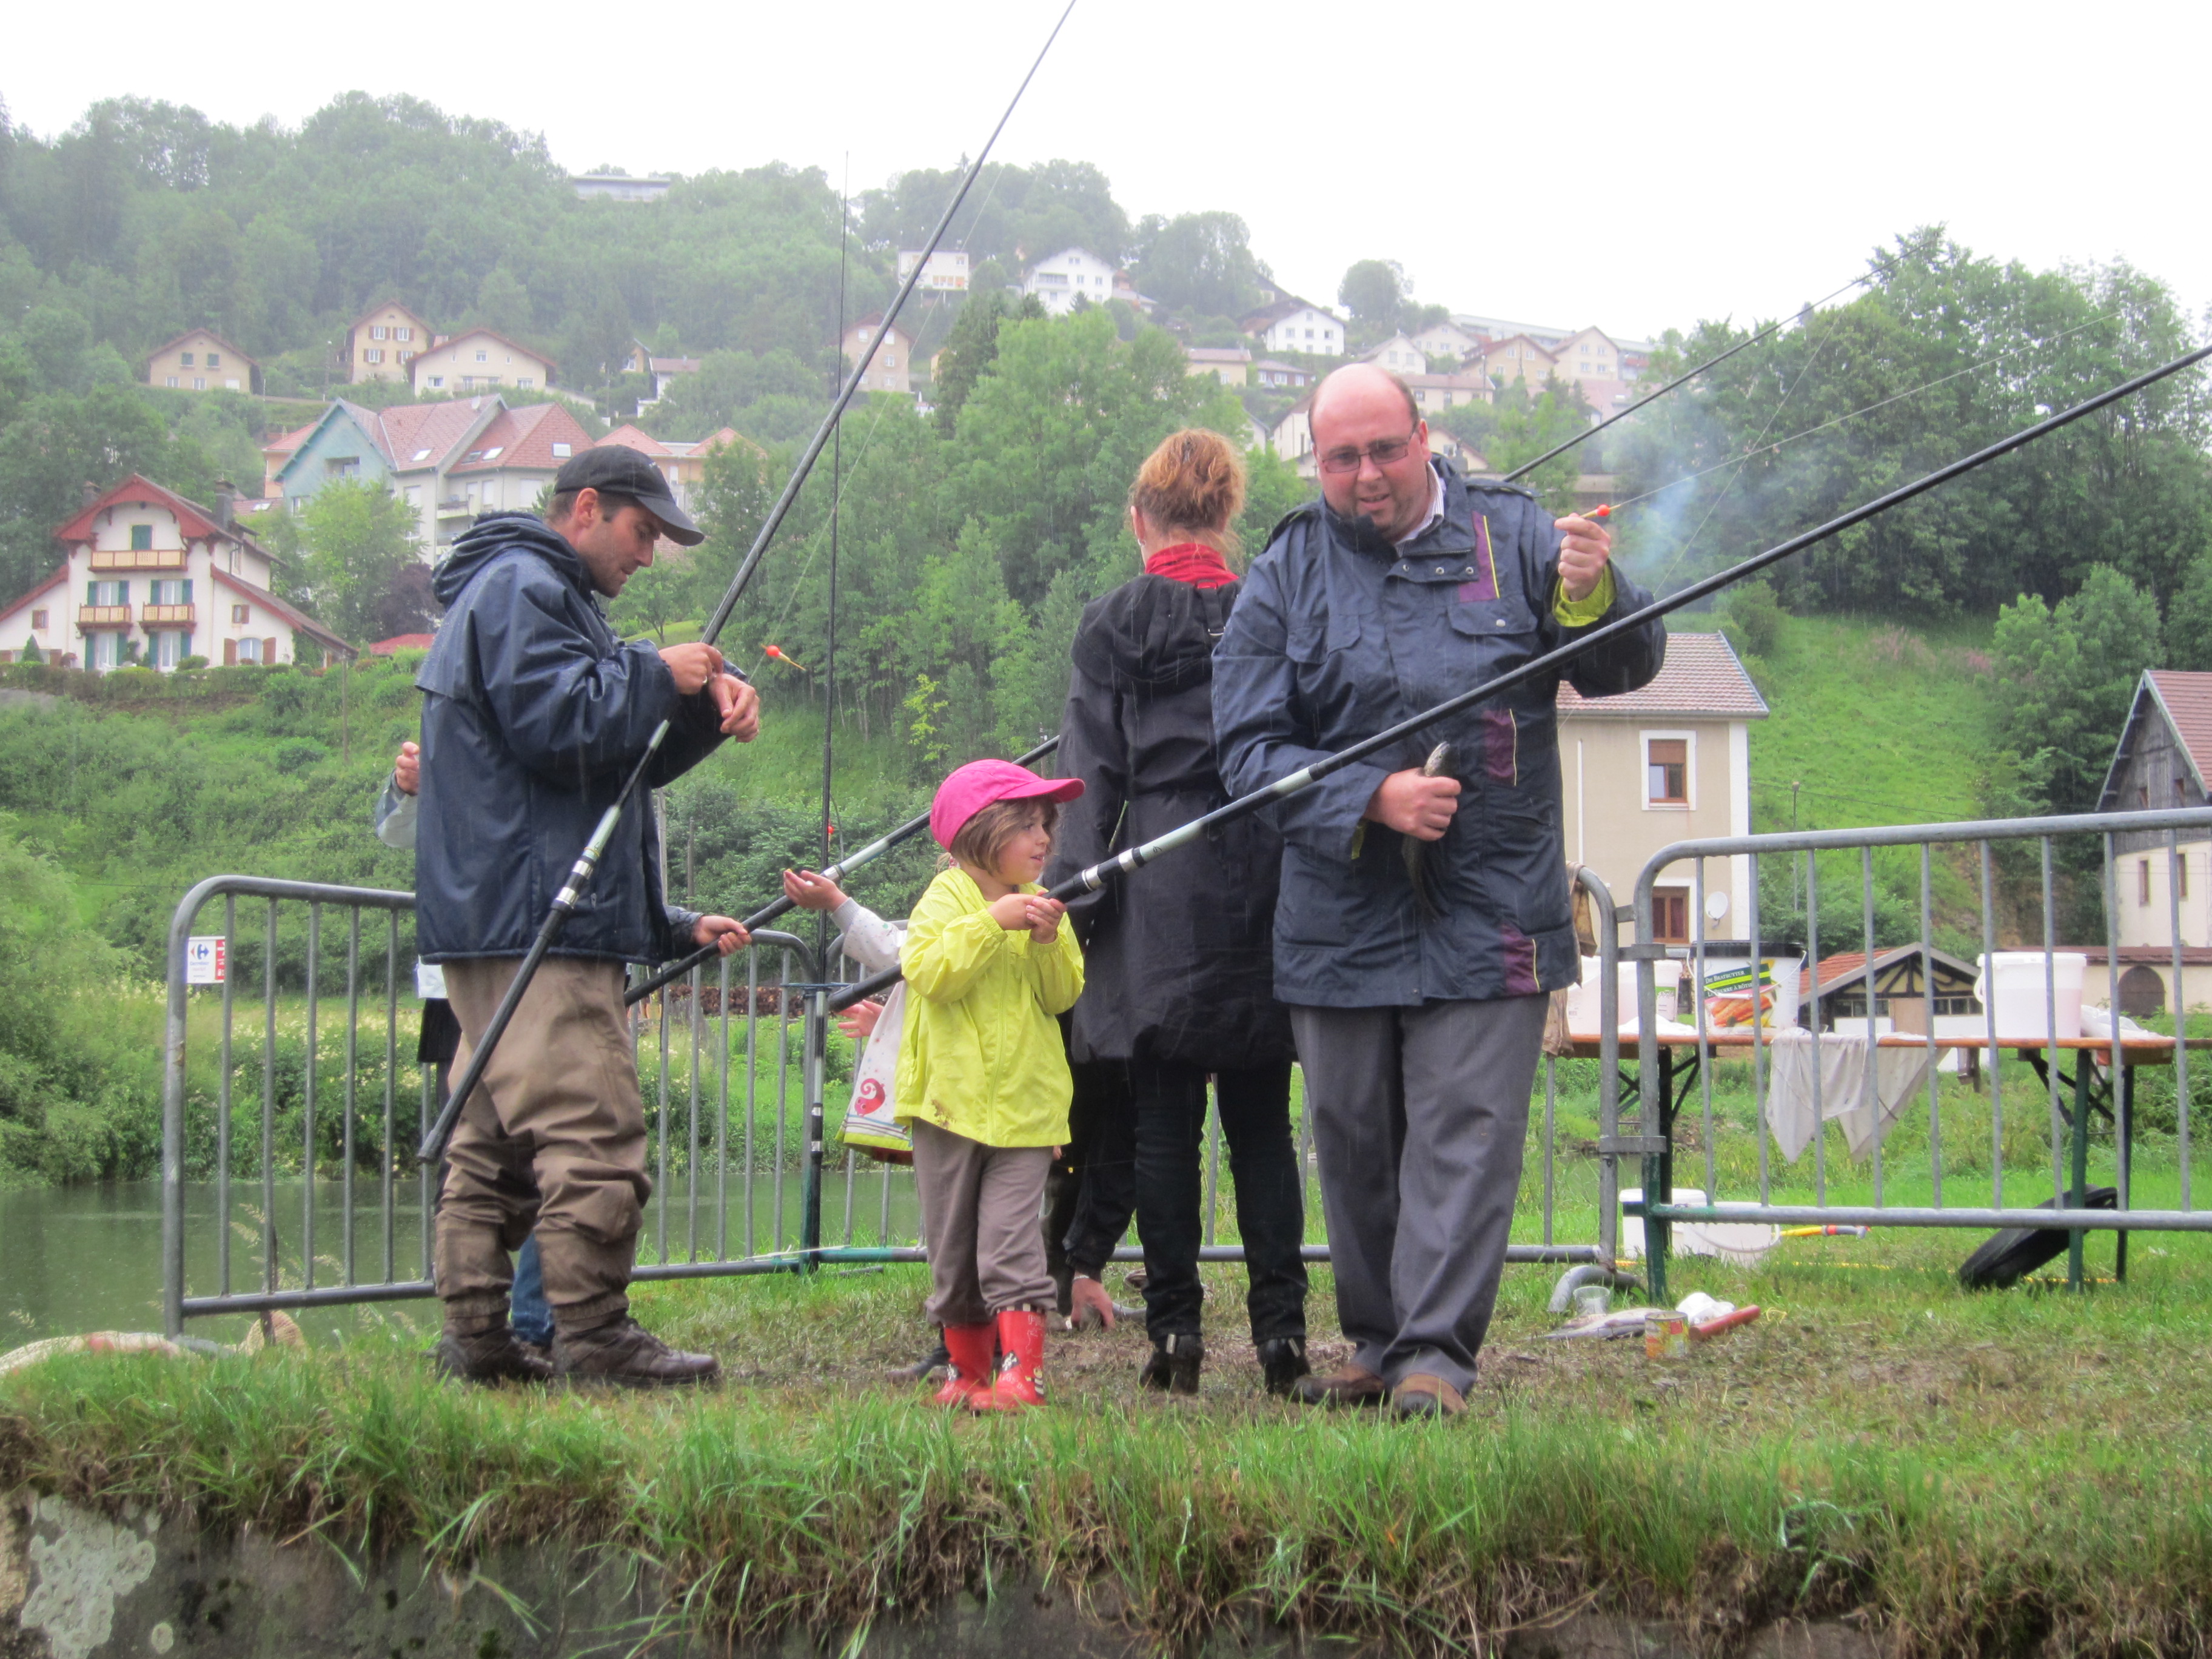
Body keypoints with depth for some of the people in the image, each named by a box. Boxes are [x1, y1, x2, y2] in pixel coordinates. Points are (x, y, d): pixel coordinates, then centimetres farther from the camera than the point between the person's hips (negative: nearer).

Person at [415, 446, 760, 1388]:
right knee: (592, 1136, -13)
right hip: (538, 925, -11)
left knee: (494, 1143, 9)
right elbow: (557, 725, -20)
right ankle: (594, 1339, -13)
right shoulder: (522, 589, -7)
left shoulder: (541, 595, 27)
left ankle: (476, 1338, 11)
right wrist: (659, 676, -8)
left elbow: (626, 759, 24)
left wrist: (707, 707, 6)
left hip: (495, 922, 11)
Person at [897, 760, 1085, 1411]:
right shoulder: (946, 899, -2)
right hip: (950, 1099, -1)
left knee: (1011, 1241, -12)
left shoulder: (1042, 904, 10)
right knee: (952, 1248, 7)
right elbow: (928, 973, -18)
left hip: (1024, 1105, 1)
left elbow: (1063, 996, 6)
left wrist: (1049, 944, -11)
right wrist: (992, 923, -23)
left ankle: (1020, 1374, -15)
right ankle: (969, 1368, 20)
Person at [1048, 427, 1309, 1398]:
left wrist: (1072, 900, -1)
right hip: (1264, 892, 2)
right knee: (1260, 1122, 7)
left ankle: (1174, 1326, 2)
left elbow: (1093, 781, -3)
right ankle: (1280, 1325, 4)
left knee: (1162, 1124, 3)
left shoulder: (1113, 626, -1)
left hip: (1158, 897, -2)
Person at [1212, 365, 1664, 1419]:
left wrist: (1592, 596, -19)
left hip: (1490, 911, -2)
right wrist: (1372, 798, -16)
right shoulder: (1285, 577, 3)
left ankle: (1435, 1354, -7)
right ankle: (1377, 1342, 25)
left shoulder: (1511, 535, 3)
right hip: (1341, 919, 2)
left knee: (1464, 1134, -8)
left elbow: (1626, 670, 4)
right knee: (1354, 1140, 11)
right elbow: (1248, 748, -2)